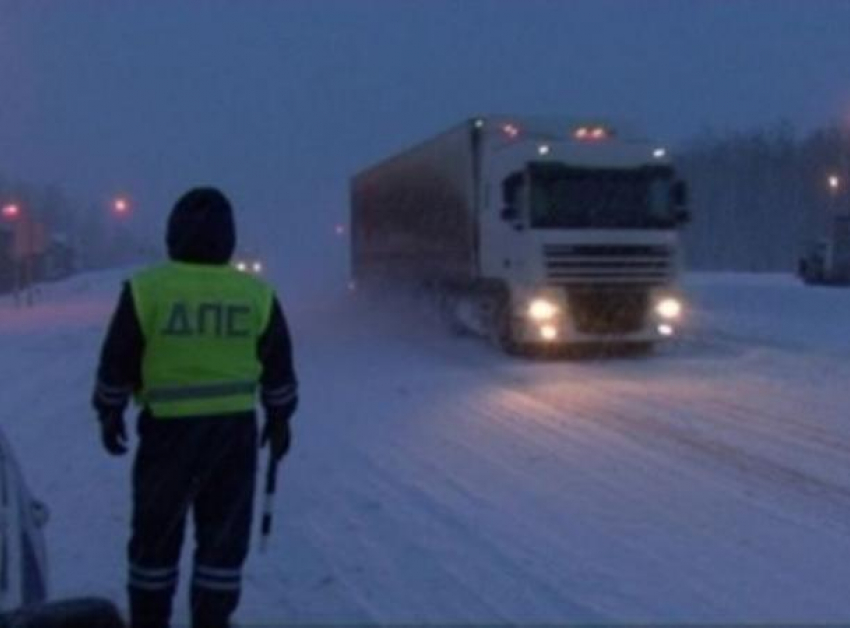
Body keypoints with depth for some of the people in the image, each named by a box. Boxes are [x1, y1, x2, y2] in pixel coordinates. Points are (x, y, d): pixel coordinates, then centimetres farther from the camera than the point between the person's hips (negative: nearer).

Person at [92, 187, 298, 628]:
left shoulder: (145, 289, -8)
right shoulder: (257, 294, -2)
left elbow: (116, 363, -3)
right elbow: (278, 369, 6)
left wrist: (110, 413, 11)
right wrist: (279, 418, 18)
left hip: (168, 428, -1)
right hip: (235, 430, 1)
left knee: (156, 531, 14)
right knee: (224, 536, 12)